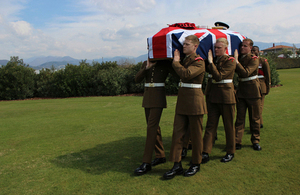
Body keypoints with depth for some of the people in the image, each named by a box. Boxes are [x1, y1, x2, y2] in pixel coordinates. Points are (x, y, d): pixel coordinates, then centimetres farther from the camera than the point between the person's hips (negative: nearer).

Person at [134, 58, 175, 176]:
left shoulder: (166, 64, 0)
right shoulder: (146, 64, 13)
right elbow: (137, 79, 1)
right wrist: (147, 68, -11)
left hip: (158, 98, -6)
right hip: (147, 97, 6)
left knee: (151, 127, -11)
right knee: (154, 127, 10)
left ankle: (146, 163, -9)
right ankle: (160, 156, 23)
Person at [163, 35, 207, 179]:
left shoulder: (199, 62, -10)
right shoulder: (184, 60, 15)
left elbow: (186, 74, -25)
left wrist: (176, 62, -12)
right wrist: (177, 61, 13)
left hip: (194, 100, -7)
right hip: (182, 100, 8)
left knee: (195, 134, 5)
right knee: (178, 132, 4)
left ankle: (196, 164, 20)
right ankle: (177, 165, 11)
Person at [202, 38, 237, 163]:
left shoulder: (230, 61, -8)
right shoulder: (214, 59, 11)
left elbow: (219, 76, -20)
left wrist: (211, 62, -19)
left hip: (226, 96, -5)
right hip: (212, 96, 5)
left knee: (229, 125, 7)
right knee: (210, 124, 4)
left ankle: (230, 152, 22)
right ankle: (205, 153, 6)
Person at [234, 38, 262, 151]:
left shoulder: (254, 59, -8)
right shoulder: (239, 57, 8)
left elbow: (246, 72, -23)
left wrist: (236, 61, -25)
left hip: (252, 90, -4)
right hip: (241, 90, 4)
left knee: (254, 117, 7)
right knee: (240, 117, 2)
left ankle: (255, 141, 21)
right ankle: (237, 142, 5)